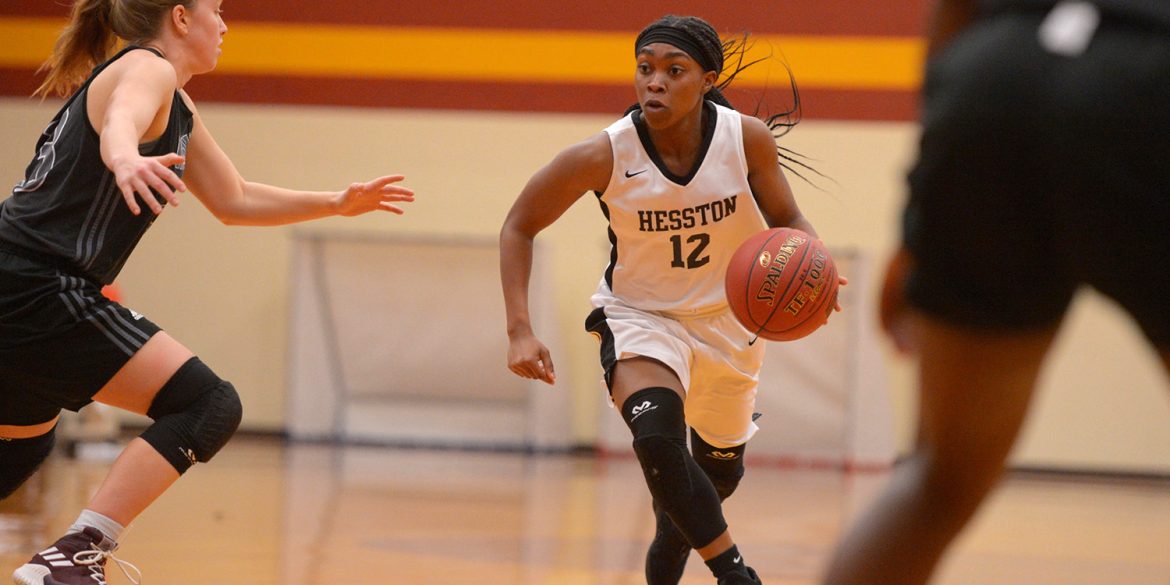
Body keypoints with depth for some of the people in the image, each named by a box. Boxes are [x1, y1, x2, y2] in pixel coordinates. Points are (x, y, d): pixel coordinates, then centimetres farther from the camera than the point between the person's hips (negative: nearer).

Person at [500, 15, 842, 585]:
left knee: (721, 467, 22)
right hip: (640, 317, -3)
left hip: (728, 317, 3)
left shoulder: (748, 139, -20)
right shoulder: (604, 157, -24)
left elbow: (785, 221, -2)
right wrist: (520, 331, -21)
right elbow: (519, 226, -12)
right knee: (658, 440, -33)